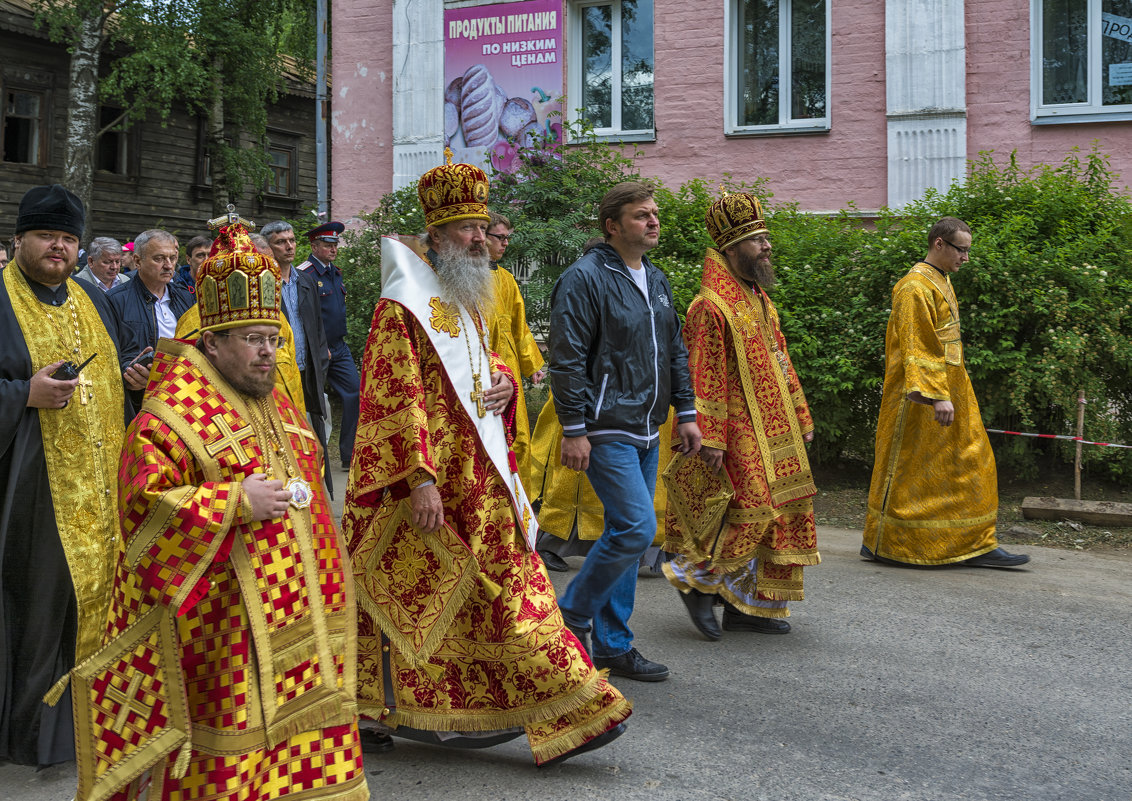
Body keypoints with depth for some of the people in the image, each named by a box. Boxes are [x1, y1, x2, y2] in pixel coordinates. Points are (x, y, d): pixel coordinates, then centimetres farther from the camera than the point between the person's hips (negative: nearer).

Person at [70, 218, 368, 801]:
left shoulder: (275, 404, 15)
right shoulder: (172, 413, -11)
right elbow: (143, 505, -17)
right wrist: (236, 502, -20)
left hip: (293, 607, 8)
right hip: (223, 615, -7)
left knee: (305, 726, 9)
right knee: (230, 735, -2)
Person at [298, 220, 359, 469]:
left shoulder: (336, 273, 14)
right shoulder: (303, 275, -13)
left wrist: (339, 342, 19)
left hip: (339, 348, 8)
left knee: (355, 393, 2)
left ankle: (351, 456, 10)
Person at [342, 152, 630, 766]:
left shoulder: (467, 302, 16)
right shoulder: (402, 307, -13)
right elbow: (397, 400, -18)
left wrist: (503, 381, 4)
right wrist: (420, 479, -24)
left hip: (479, 478, 9)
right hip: (431, 480, -8)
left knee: (506, 582, 7)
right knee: (417, 592, 2)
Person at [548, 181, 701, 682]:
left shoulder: (656, 280, 15)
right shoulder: (585, 279, -11)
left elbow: (675, 352, 21)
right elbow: (567, 360, -15)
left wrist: (685, 413, 14)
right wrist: (574, 430, -18)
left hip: (645, 432, 8)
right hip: (605, 431, -8)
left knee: (626, 534, 10)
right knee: (636, 528, -14)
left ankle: (612, 645, 19)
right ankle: (571, 614, 5)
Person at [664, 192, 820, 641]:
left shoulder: (760, 300, 15)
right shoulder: (711, 306, -14)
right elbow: (703, 379, -18)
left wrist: (800, 417, 18)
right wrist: (710, 438, -22)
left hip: (770, 431, 9)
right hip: (737, 431, -9)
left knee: (777, 512, 8)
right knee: (750, 509, -13)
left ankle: (746, 605, 16)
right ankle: (696, 580, 7)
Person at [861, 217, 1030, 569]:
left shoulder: (940, 282, 15)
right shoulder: (916, 288, -16)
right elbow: (918, 350, -23)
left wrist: (948, 391, 22)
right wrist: (937, 395, -28)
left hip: (948, 388, 10)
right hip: (919, 398, -10)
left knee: (969, 465, 9)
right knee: (908, 468, -1)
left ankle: (976, 546, 15)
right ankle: (880, 543, 11)